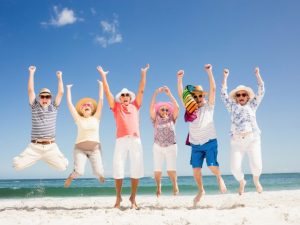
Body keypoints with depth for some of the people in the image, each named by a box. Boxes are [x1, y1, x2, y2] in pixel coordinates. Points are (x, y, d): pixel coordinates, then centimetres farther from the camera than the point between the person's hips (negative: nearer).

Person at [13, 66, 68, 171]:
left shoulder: (53, 107, 9)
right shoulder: (35, 106, 6)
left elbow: (61, 92, 2)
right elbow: (30, 90, 0)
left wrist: (59, 77, 4)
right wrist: (31, 73, -1)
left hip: (51, 147, 1)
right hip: (35, 146, -1)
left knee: (63, 166, -12)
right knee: (18, 165, -15)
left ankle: (47, 159, 22)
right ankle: (35, 158, 19)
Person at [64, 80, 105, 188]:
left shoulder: (96, 118, 3)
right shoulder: (78, 119, 2)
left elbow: (101, 100, 2)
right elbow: (69, 103, 2)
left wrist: (101, 85, 4)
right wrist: (68, 89, 6)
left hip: (95, 149, 1)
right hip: (80, 149, -1)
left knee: (99, 172, -12)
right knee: (79, 172, -18)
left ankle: (100, 175, 27)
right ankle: (71, 176, 18)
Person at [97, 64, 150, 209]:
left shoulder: (135, 106, 19)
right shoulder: (116, 107, 17)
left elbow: (141, 90, 18)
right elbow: (107, 92, 14)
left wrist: (143, 74, 16)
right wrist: (103, 76, 13)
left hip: (135, 140, 1)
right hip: (121, 140, -1)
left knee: (136, 169, -1)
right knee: (118, 169, -3)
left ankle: (133, 198, 10)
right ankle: (118, 198, 9)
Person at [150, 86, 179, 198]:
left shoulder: (172, 119, 5)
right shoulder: (155, 119, 3)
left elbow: (177, 107, -9)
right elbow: (151, 108, -11)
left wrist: (169, 94, -14)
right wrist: (155, 94, -20)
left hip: (171, 147, 0)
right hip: (158, 147, 0)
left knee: (171, 169, -11)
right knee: (157, 170, -2)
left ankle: (175, 185, 15)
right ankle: (158, 186, 24)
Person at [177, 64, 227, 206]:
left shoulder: (208, 106, 1)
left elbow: (213, 89, -10)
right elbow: (181, 94, -2)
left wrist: (209, 72, -19)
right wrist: (179, 79, -13)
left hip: (210, 142, -3)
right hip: (195, 145, 3)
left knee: (212, 165, -16)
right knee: (196, 169, 1)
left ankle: (219, 178, 19)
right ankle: (200, 190, 25)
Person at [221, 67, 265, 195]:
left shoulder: (252, 105, 19)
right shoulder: (232, 107, 19)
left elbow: (261, 91, 13)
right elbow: (223, 94, 14)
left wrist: (257, 75, 10)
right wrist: (225, 77, 13)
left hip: (252, 139, 0)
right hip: (236, 141, 1)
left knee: (256, 166, -13)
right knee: (235, 168, -9)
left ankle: (256, 180, 24)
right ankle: (241, 182, 26)